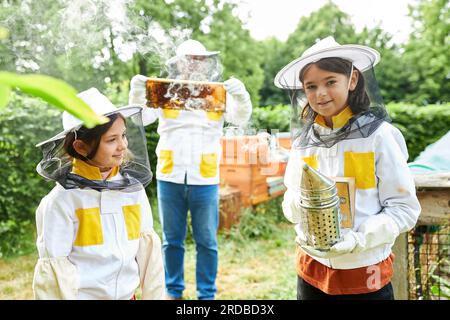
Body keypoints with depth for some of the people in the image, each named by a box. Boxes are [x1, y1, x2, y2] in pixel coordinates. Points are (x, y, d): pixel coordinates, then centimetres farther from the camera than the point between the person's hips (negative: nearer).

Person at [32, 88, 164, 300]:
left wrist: (154, 294, 2)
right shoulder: (63, 200, -15)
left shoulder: (134, 189, -3)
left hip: (127, 294, 4)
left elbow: (148, 251, 2)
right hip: (83, 294, -4)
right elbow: (54, 270, -11)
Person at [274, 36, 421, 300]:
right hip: (312, 270, 4)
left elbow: (405, 208, -10)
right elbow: (290, 205, 5)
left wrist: (360, 238, -22)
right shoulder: (304, 138, 1)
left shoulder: (378, 134, -10)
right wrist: (300, 203, -16)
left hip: (365, 271, -3)